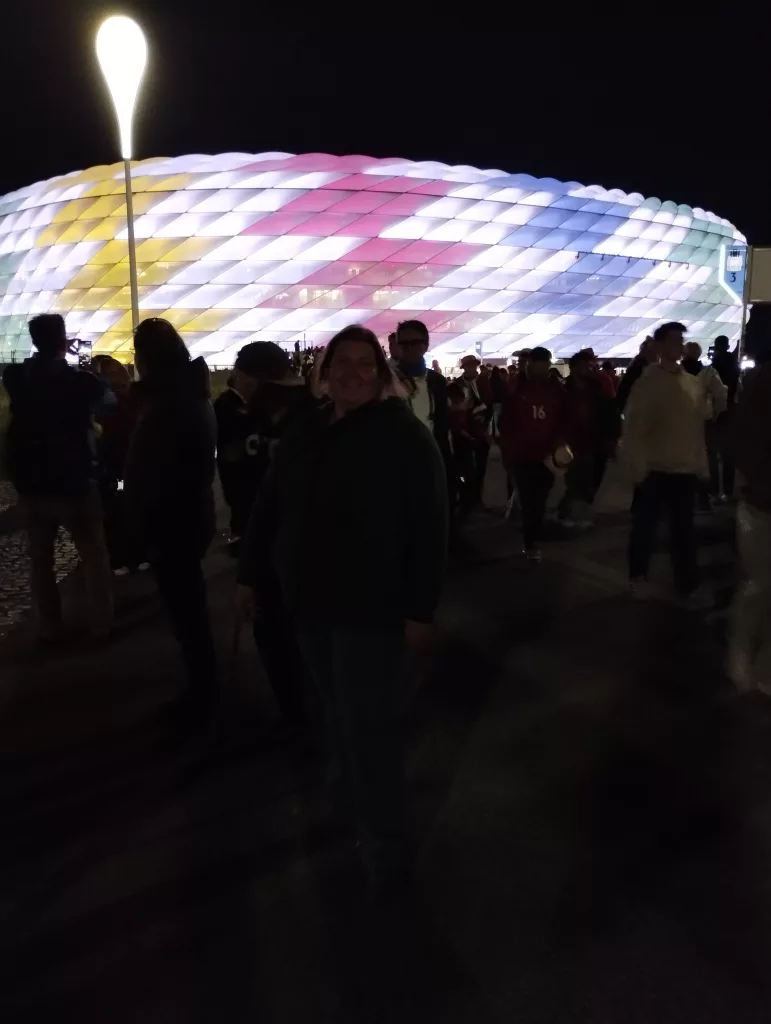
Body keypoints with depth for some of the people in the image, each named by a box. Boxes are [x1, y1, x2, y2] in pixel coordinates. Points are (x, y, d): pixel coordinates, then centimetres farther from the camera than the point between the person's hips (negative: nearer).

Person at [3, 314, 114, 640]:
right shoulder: (81, 381, -11)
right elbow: (110, 405, 9)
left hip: (30, 484, 3)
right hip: (74, 483, -3)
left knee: (40, 558, 14)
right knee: (94, 555, 9)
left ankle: (48, 627, 21)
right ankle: (102, 623, 12)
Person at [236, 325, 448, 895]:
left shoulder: (405, 435, -11)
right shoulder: (305, 432, 7)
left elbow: (429, 526, -14)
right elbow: (269, 508, 12)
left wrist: (421, 608, -17)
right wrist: (251, 575, 12)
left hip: (372, 607, -5)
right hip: (312, 600, 6)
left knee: (370, 727, -1)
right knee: (340, 714, 20)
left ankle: (385, 848, 14)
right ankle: (344, 794, 43)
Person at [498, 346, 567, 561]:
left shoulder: (557, 390, 3)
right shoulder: (517, 389, -2)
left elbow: (564, 422, 7)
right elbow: (505, 423, -1)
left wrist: (557, 447, -7)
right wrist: (508, 452, -5)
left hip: (547, 456, 2)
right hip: (522, 455, -2)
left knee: (539, 501, 6)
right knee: (528, 501, -2)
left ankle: (531, 541, 17)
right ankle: (531, 542, 9)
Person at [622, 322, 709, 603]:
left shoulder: (694, 384, 5)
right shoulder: (647, 383, -6)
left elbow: (698, 428, 9)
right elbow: (633, 429, -7)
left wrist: (701, 465, 7)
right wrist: (637, 467, -11)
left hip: (686, 470, 3)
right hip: (655, 470, -3)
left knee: (684, 530, 10)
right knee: (645, 526, 10)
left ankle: (687, 585, 20)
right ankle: (638, 577, 27)